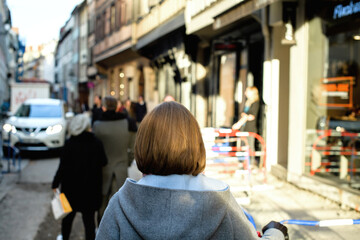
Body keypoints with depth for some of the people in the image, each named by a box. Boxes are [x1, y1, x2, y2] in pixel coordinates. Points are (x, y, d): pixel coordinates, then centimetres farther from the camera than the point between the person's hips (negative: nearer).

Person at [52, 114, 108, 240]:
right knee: (89, 218, 5)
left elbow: (63, 167, -12)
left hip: (71, 187, 1)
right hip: (91, 187, 0)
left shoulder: (69, 144, -14)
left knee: (68, 215, 19)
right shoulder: (97, 143, -12)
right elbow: (103, 162, -2)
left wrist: (55, 184, -2)